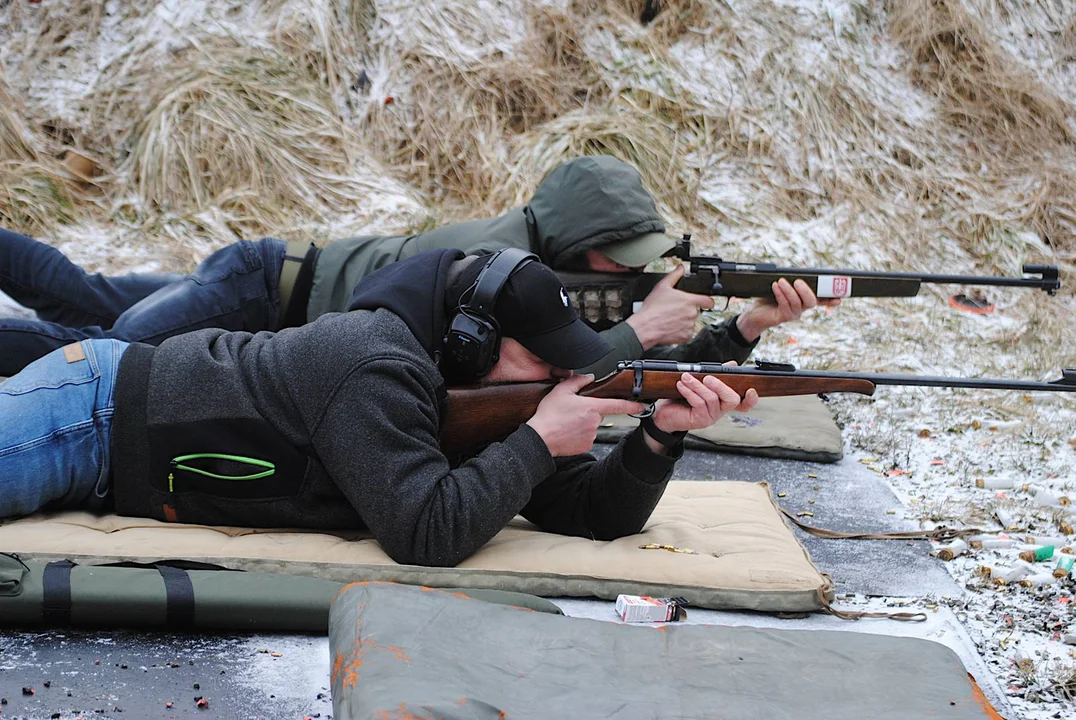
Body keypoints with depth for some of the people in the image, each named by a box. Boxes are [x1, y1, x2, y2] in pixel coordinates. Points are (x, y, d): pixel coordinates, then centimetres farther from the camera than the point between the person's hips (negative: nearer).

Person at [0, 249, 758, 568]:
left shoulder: (475, 395, -4)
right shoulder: (379, 369, -30)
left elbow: (592, 511, -3)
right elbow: (429, 535, -39)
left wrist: (661, 436, -20)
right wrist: (538, 441, -29)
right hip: (94, 412, -8)